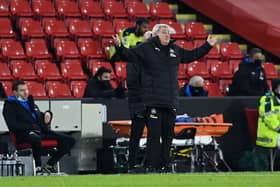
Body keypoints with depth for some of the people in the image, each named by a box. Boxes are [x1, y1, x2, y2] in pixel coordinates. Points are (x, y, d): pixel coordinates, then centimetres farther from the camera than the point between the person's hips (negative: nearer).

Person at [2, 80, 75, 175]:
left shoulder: (30, 102, 28)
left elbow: (40, 117, 36)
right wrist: (30, 127, -15)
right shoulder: (10, 105, 6)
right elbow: (12, 125, -8)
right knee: (36, 139, -45)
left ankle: (49, 165, -2)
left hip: (41, 132, 8)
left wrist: (47, 114, 11)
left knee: (69, 140, -5)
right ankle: (38, 168, -26)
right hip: (25, 134, -8)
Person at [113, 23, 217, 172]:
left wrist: (207, 46, 34)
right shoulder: (146, 48, 0)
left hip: (171, 101, 6)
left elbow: (190, 56, 31)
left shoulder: (175, 49, 17)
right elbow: (130, 55, -8)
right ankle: (152, 166, -6)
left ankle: (164, 165, 16)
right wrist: (119, 46, -27)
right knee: (154, 134, -9)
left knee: (168, 134, 9)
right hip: (153, 101, -6)